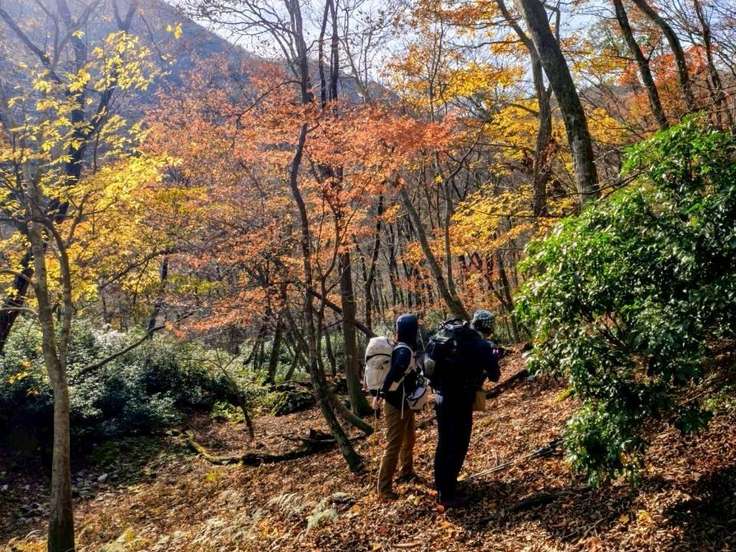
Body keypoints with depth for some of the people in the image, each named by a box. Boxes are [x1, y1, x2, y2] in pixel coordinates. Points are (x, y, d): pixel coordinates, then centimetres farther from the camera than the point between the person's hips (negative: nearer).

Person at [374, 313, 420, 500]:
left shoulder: (407, 349, 7)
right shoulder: (404, 351, -24)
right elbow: (394, 374, -39)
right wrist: (381, 396, -35)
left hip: (405, 404, 10)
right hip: (396, 406, -10)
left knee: (408, 441, 25)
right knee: (394, 446, -4)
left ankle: (406, 472, 43)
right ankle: (384, 488, 4)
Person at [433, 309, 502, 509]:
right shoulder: (483, 346, -8)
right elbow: (494, 376, 1)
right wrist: (494, 356, 19)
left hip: (441, 396, 7)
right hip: (460, 400, -7)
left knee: (444, 444, 19)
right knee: (457, 448, 2)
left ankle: (441, 485, 32)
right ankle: (447, 496, 5)